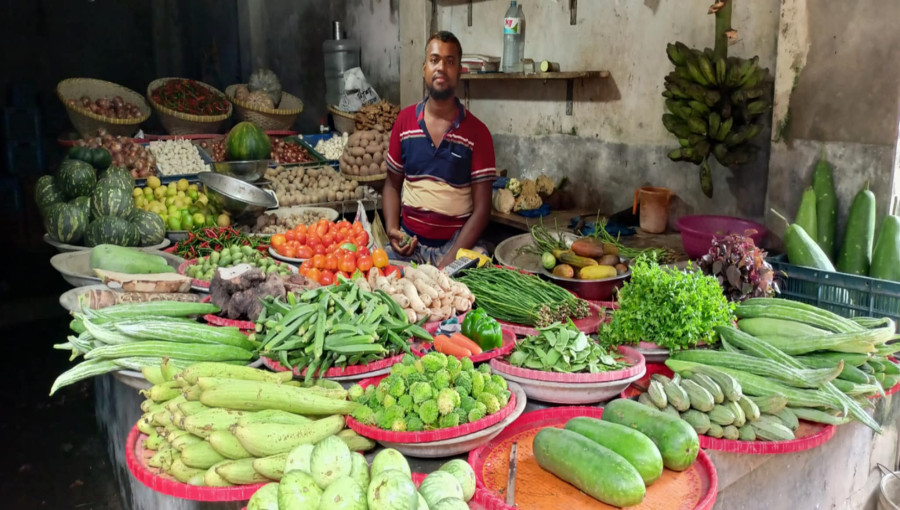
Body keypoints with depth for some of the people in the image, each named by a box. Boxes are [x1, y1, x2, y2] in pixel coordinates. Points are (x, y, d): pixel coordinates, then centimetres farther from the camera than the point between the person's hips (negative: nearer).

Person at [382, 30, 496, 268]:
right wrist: (392, 230, -6)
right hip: (409, 242, 3)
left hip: (456, 244, -2)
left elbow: (481, 207, -6)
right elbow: (392, 185, 13)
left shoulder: (476, 132, -5)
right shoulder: (404, 120, 5)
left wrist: (452, 258, -17)